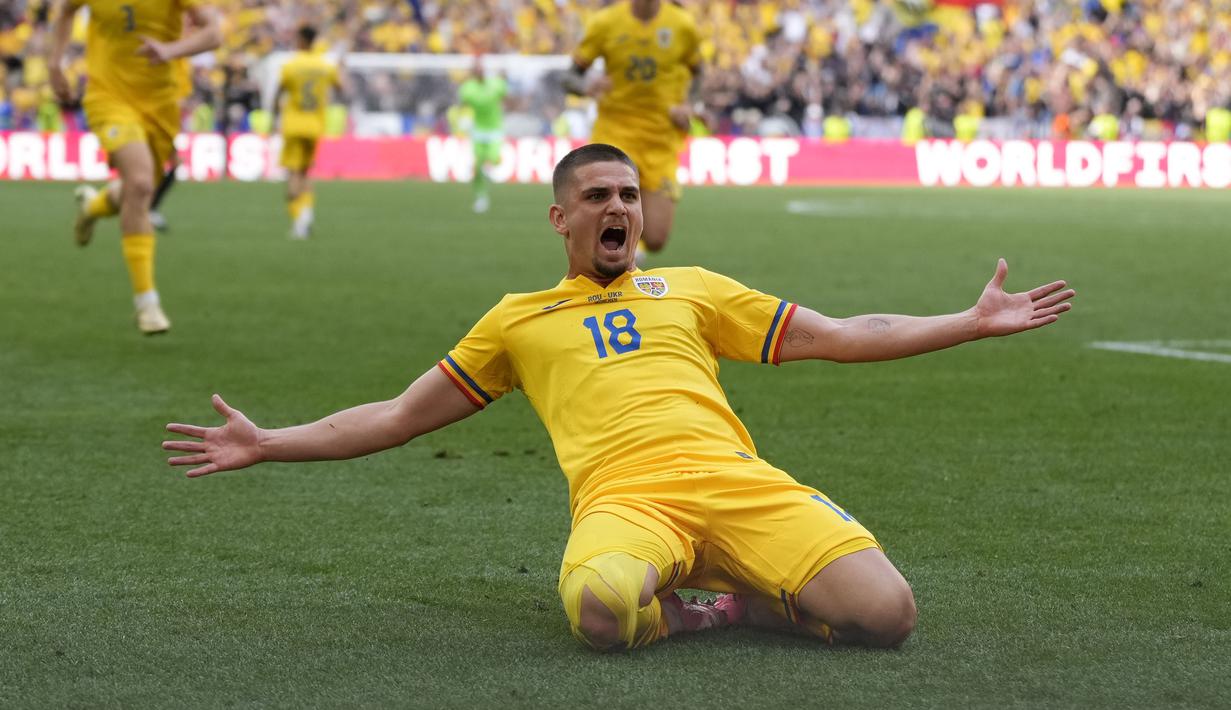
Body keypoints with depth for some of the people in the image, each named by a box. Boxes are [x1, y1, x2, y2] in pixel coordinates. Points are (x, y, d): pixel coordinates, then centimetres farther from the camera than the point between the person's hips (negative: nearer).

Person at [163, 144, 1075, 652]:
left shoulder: (691, 290, 28)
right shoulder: (519, 319, 26)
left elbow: (841, 336, 25)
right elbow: (400, 416, 27)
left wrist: (974, 322, 17)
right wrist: (269, 445, 19)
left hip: (737, 481, 2)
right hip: (623, 500, -2)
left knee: (887, 611, -23)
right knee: (602, 608, -42)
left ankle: (742, 595, 5)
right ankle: (684, 608, -6)